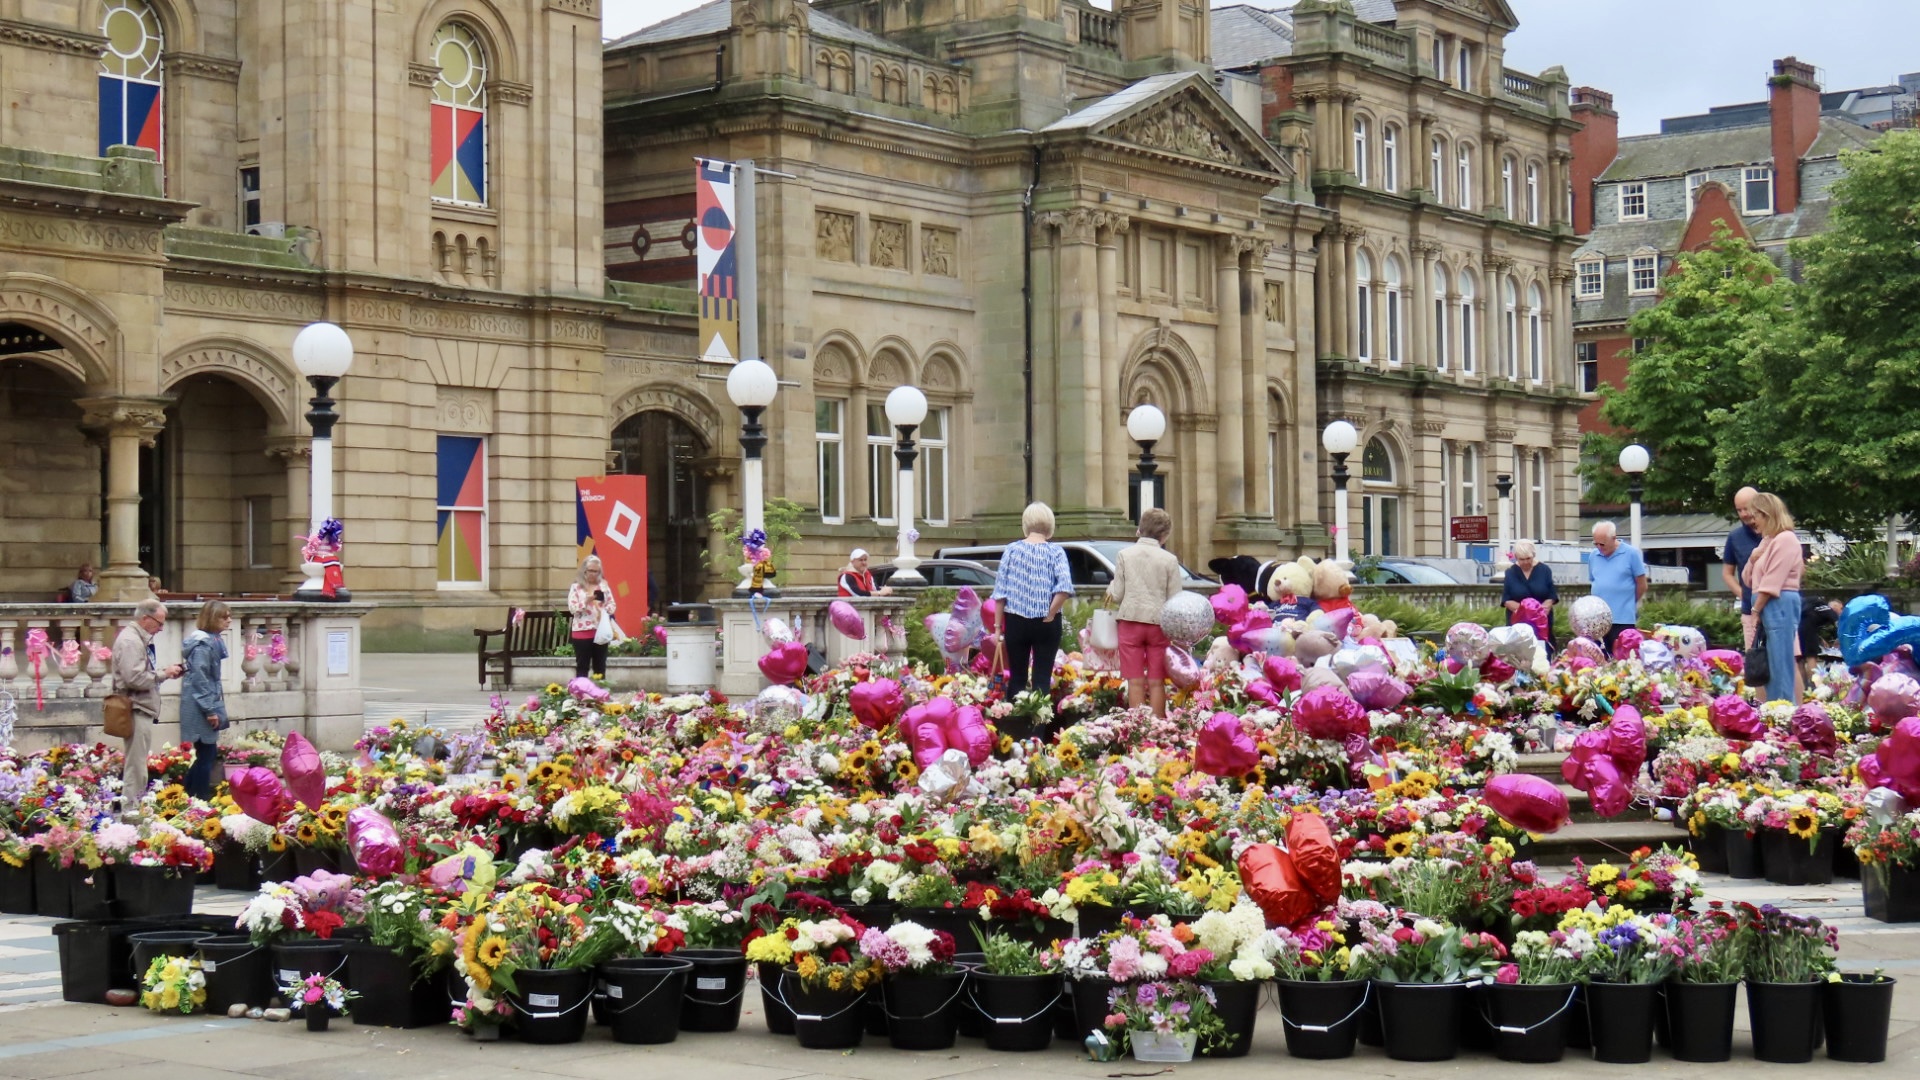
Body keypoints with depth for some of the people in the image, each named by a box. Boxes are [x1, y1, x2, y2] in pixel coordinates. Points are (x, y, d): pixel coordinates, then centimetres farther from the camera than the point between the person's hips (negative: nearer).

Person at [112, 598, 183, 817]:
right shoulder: (130, 641, -16)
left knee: (138, 762, 16)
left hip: (143, 709, 11)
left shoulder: (141, 639, 16)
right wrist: (163, 674, -16)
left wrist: (165, 672, 7)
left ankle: (136, 806, 23)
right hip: (136, 709, -11)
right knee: (136, 763, -7)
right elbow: (134, 678, -25)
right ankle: (130, 808, -3)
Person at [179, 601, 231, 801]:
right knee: (205, 755, -5)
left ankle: (191, 798, 20)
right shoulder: (203, 645, -17)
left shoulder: (213, 641, 13)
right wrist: (210, 710, -19)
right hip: (200, 710, -10)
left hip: (207, 705, 10)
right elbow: (200, 680, -20)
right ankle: (199, 800, 0)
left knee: (209, 754, 13)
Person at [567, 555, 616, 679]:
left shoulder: (603, 586, 10)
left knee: (600, 667, 8)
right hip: (582, 632, -3)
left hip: (601, 631, 3)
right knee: (582, 667, 0)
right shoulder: (576, 587, 0)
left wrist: (605, 609, -11)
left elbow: (613, 606, 9)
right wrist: (586, 601, -20)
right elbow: (572, 608, -7)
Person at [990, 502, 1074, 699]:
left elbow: (1000, 591, -3)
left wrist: (998, 624, 4)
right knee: (1042, 678, 3)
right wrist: (1050, 614, -8)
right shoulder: (1055, 551, -4)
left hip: (1016, 622, 1)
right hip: (1046, 624, -1)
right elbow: (1064, 587, -19)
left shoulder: (1012, 550, -1)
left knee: (1017, 676, 10)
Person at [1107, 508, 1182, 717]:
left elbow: (1117, 595, -2)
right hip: (1158, 623, 0)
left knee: (1136, 682, 4)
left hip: (1131, 621, 0)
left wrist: (1110, 589, 20)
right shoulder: (1169, 559, -3)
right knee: (1156, 682, 6)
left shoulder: (1125, 555, -2)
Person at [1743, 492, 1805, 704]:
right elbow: (1748, 580, 22)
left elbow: (1772, 582, -15)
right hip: (1765, 607, 10)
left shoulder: (1785, 539, -9)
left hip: (1780, 605, -10)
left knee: (1780, 664, -9)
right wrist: (1752, 560, 3)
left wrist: (1756, 610, -12)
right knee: (1768, 666, 9)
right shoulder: (1767, 541, 19)